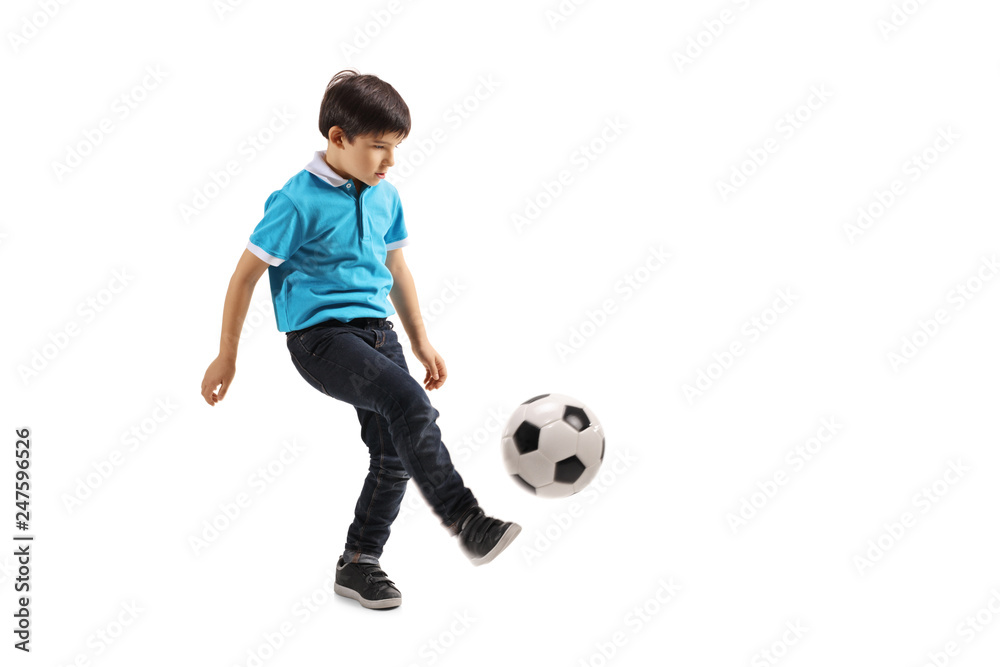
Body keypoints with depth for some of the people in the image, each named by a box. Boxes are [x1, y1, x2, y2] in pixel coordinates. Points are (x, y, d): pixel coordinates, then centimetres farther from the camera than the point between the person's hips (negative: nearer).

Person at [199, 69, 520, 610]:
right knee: (409, 403, -30)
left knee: (395, 454, 5)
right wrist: (226, 357, -3)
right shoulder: (298, 201, -12)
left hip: (377, 330, 7)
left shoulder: (384, 197, 8)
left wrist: (420, 342, 23)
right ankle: (467, 523, -25)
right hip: (320, 335, -7)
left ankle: (358, 565, 23)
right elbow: (245, 276, -6)